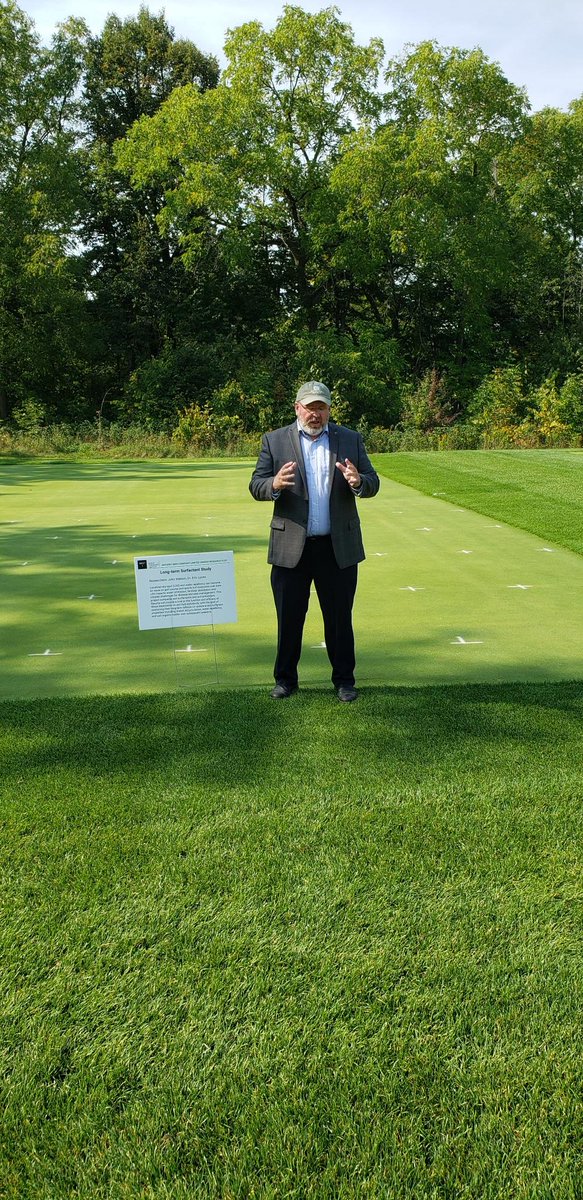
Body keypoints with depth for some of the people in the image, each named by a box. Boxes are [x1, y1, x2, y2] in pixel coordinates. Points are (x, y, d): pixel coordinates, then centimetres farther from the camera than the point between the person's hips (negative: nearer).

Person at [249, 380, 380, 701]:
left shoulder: (350, 439, 6)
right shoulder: (274, 440, 3)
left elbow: (373, 483, 3)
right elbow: (256, 486, -2)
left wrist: (358, 482, -20)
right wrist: (275, 485, -24)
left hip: (338, 547, 1)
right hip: (291, 546, -1)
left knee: (340, 618, 9)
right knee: (289, 618, 7)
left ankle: (343, 679, 23)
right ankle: (285, 678, 23)